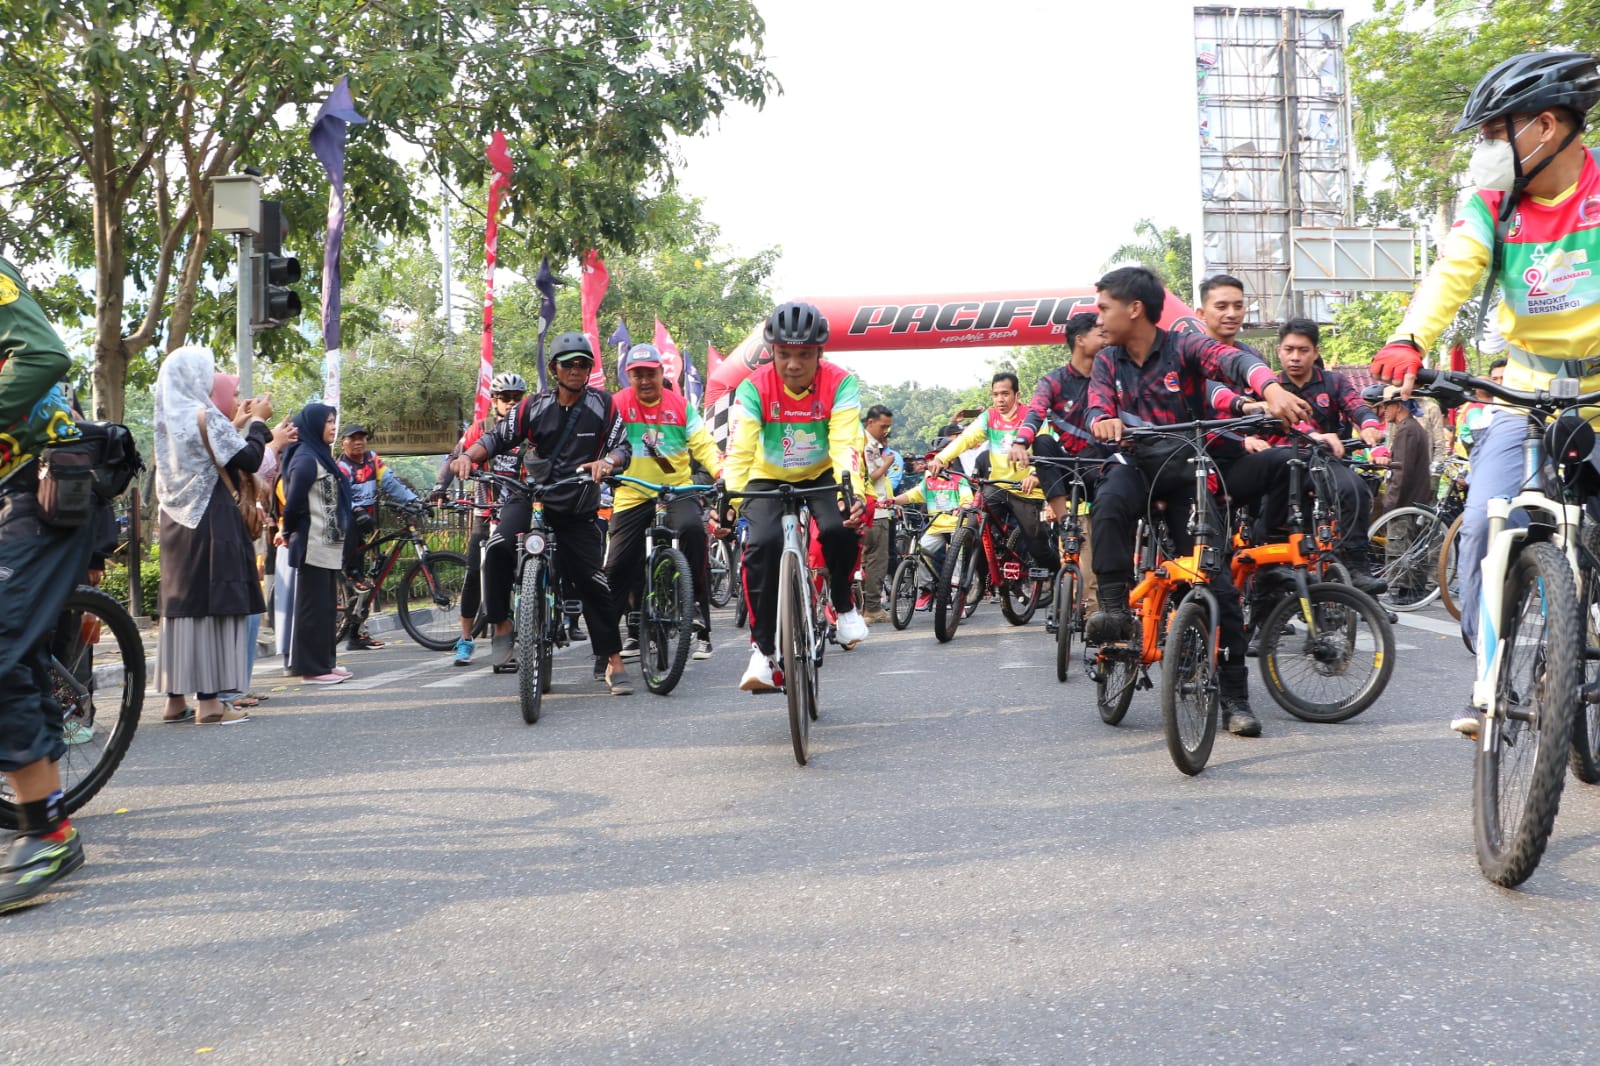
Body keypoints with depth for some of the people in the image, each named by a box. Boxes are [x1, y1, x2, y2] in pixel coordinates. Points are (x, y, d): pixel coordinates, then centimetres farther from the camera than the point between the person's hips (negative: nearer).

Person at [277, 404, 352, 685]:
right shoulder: (306, 459, -13)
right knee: (313, 607, -3)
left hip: (328, 546, 9)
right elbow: (294, 502, -15)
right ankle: (312, 668, 2)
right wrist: (288, 533, -1)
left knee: (326, 606, 13)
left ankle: (325, 661, 20)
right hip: (312, 546, -9)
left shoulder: (321, 456, 17)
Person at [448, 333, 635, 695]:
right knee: (500, 546, -30)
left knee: (594, 583, -2)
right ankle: (501, 625, -14)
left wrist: (607, 462, -33)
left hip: (578, 509, 0)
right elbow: (499, 437, 0)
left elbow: (623, 447, -9)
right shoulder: (535, 405, 2)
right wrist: (468, 456, -20)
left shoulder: (602, 404, -1)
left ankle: (614, 664, 8)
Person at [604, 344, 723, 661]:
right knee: (619, 566, 0)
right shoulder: (619, 405, -1)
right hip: (632, 495, 1)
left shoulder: (680, 405, 4)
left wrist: (720, 470, -19)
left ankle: (699, 616, -18)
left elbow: (702, 444, -1)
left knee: (692, 528, -31)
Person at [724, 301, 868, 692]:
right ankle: (762, 649, -14)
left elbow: (846, 442, -33)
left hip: (821, 476, 0)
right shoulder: (754, 387, -21)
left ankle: (844, 604, -1)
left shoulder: (840, 382, -22)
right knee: (762, 545, -25)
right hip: (769, 479, 0)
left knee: (840, 527, -30)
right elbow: (739, 449, -30)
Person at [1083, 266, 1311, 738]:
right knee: (1109, 502, -36)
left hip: (1187, 472, -2)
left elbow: (1233, 360, -26)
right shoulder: (1107, 362, 6)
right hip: (1136, 465, 2)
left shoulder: (1185, 347, -8)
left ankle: (1234, 696, 0)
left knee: (1218, 579, -9)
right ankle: (1114, 608, -26)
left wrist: (1271, 387, -49)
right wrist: (1105, 422, -34)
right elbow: (1097, 410, -6)